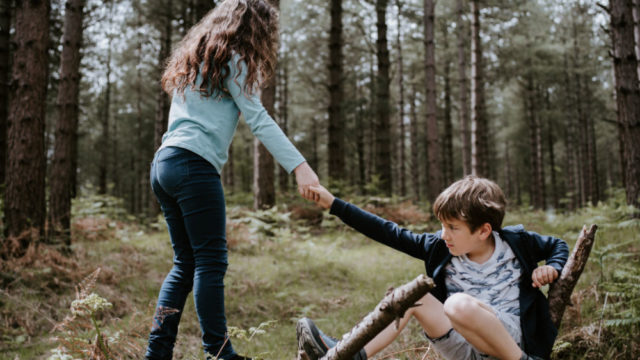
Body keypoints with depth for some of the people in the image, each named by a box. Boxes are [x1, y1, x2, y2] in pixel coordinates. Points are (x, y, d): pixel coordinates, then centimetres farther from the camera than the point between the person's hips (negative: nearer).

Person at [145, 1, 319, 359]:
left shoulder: (195, 56, 27)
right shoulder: (231, 58, 0)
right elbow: (257, 118, -11)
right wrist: (300, 165, -17)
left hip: (163, 163, 9)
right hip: (194, 164, -9)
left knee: (186, 263, 10)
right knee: (211, 262, -8)